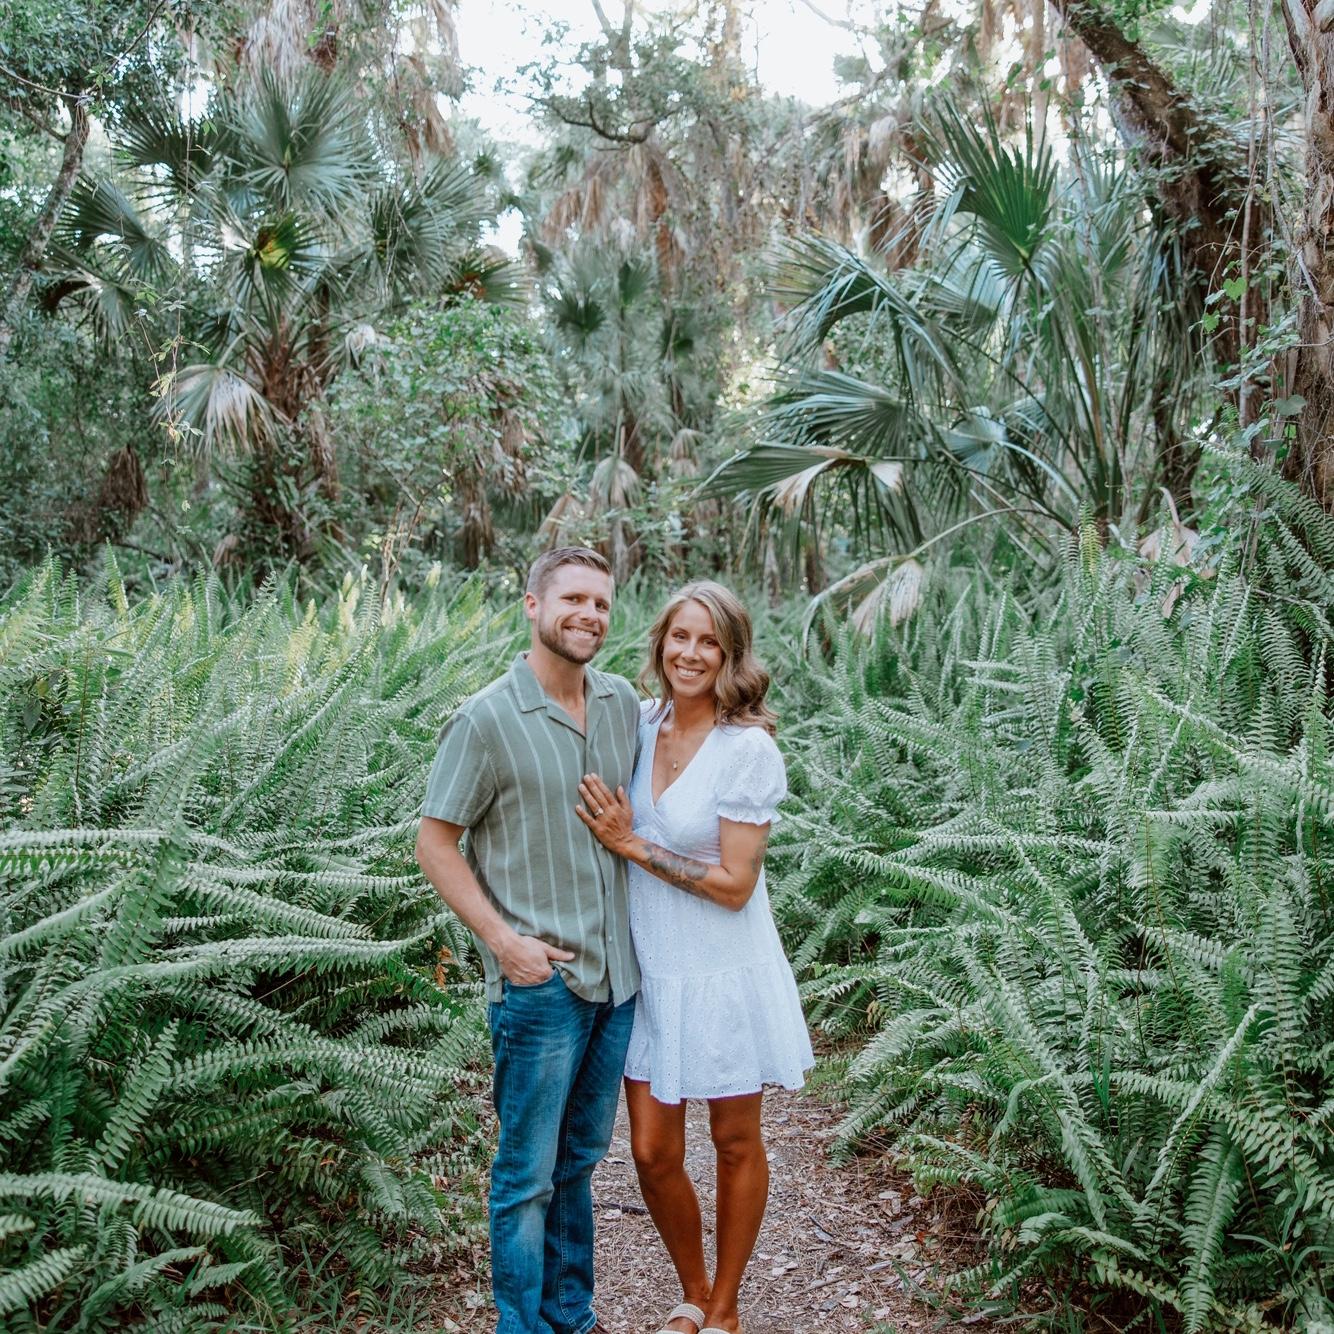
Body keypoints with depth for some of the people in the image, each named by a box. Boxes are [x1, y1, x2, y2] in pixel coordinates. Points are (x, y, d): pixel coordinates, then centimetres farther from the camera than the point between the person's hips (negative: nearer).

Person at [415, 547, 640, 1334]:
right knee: (529, 1174, 5)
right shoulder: (487, 720, -11)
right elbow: (435, 843, -9)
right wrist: (503, 938, -14)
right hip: (539, 982, -6)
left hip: (618, 974, 6)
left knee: (581, 1160, 20)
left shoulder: (624, 703, 4)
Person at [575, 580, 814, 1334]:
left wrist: (631, 845, -17)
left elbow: (735, 885, -17)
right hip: (649, 969, 5)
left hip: (723, 974, -4)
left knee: (735, 1144, 13)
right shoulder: (639, 724, -1)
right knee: (654, 1153, 9)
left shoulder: (749, 750, -16)